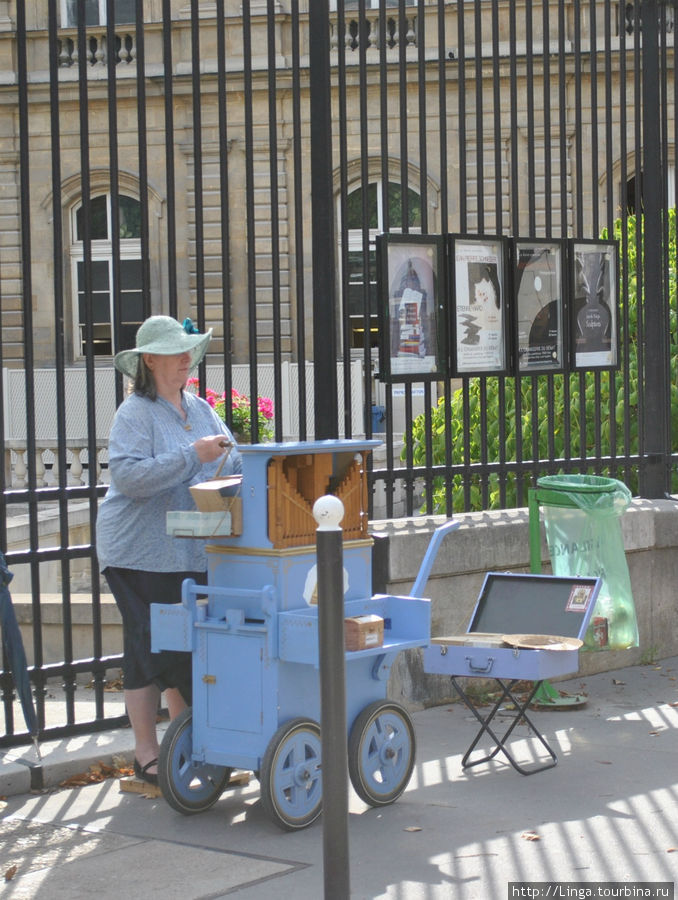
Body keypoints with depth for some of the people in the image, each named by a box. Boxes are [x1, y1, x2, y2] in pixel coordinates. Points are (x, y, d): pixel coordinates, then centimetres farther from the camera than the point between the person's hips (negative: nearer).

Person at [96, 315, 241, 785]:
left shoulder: (201, 409, 12)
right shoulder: (135, 413, -9)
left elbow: (231, 462, 17)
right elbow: (128, 475, -21)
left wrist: (238, 472, -7)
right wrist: (192, 455, -24)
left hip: (195, 550, 6)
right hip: (142, 553, -6)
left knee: (189, 647, 8)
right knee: (149, 650, -1)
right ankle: (146, 754, 7)